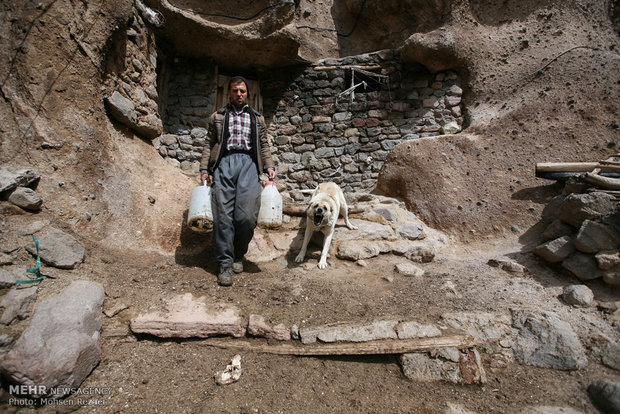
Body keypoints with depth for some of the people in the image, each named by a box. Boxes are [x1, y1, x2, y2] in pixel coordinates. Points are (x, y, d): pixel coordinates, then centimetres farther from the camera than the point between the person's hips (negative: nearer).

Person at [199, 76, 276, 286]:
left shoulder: (257, 118, 23)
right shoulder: (217, 117, 22)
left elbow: (264, 145, 18)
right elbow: (209, 144, 16)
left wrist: (269, 167, 3)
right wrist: (204, 169, 5)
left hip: (248, 163, 0)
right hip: (224, 163, 0)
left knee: (247, 216, -12)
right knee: (223, 216, -7)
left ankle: (238, 255, 13)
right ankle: (225, 264, 0)